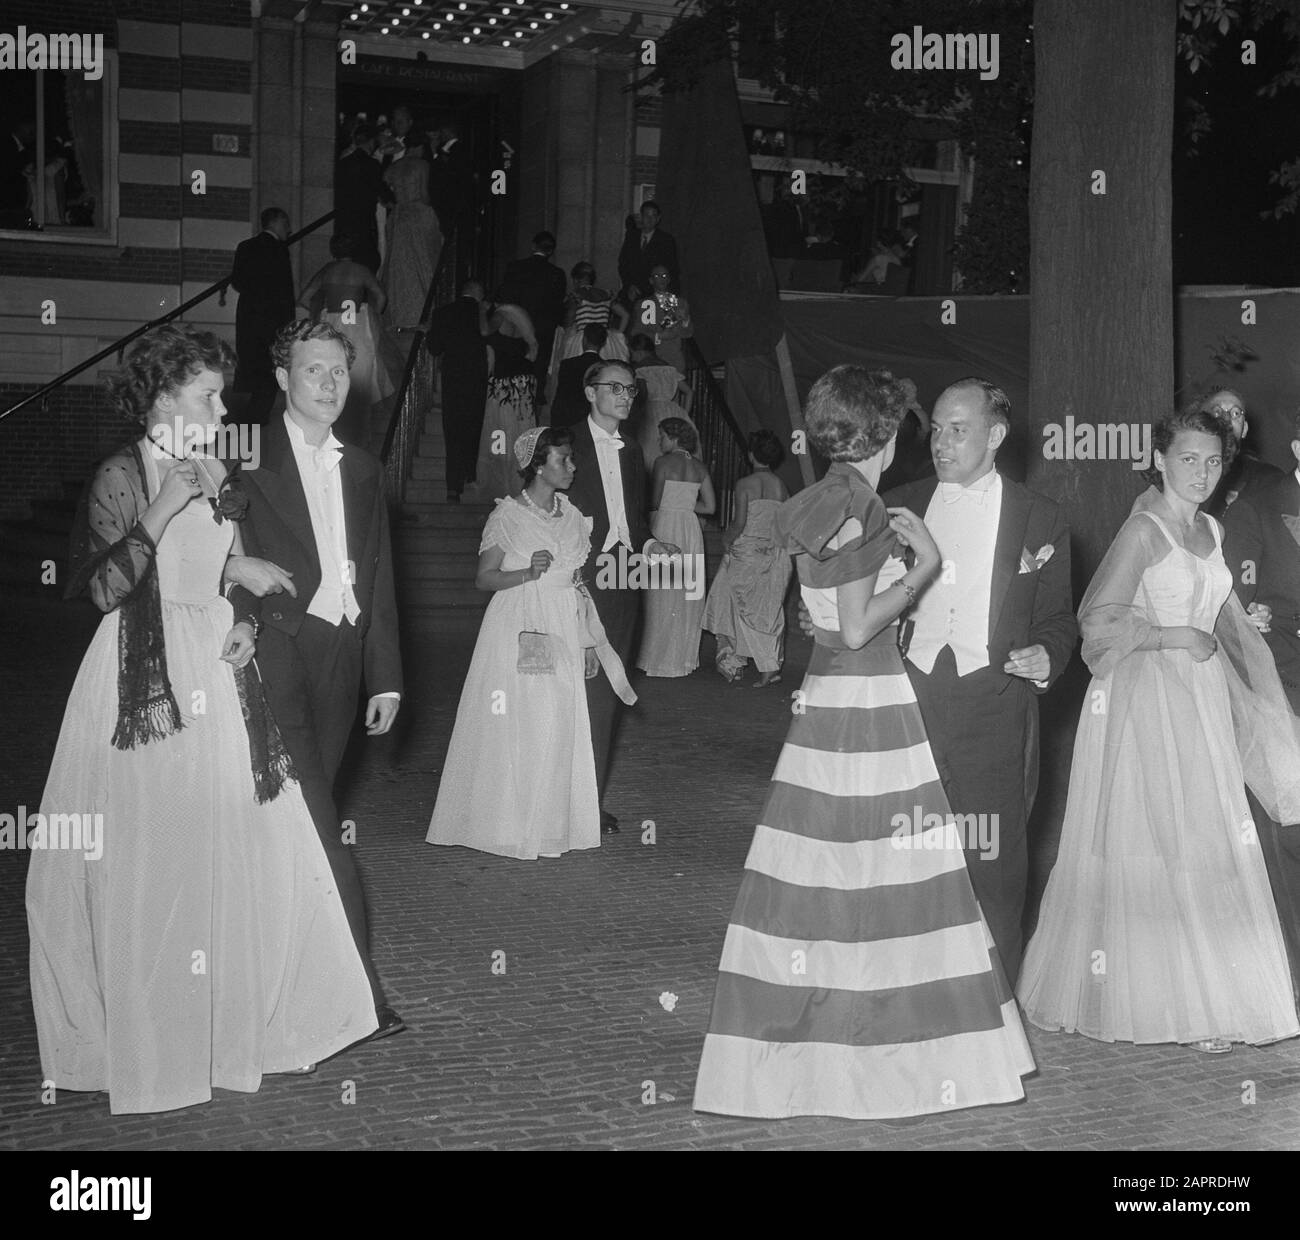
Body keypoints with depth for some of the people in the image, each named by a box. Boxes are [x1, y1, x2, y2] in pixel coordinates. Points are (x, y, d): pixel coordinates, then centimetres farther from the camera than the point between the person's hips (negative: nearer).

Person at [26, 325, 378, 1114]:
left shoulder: (221, 481, 11)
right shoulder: (122, 477, -6)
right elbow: (104, 589, -17)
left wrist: (245, 624, 1)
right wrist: (161, 511, -21)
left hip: (216, 678, 5)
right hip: (146, 684, -5)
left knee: (231, 849, 4)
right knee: (145, 858, -1)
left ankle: (237, 1017, 17)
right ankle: (142, 1032, 12)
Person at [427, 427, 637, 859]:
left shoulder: (571, 516, 10)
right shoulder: (507, 515, -5)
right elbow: (484, 577, -5)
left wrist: (588, 641, 12)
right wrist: (528, 572, -21)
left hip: (563, 633, 5)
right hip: (518, 632, -5)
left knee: (560, 726, 4)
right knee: (514, 725, -3)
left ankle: (551, 825, 13)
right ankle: (509, 825, 7)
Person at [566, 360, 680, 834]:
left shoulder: (631, 453, 18)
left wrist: (648, 543, 4)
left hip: (622, 582, 6)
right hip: (579, 580, -6)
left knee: (605, 692, 8)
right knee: (580, 688, -8)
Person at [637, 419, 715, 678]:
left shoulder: (663, 463, -8)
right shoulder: (699, 467, 8)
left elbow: (655, 502, -11)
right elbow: (710, 506, 7)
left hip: (665, 527, -5)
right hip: (691, 529, 6)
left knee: (663, 597, 1)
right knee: (688, 598, 11)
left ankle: (661, 659, 4)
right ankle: (685, 657, 16)